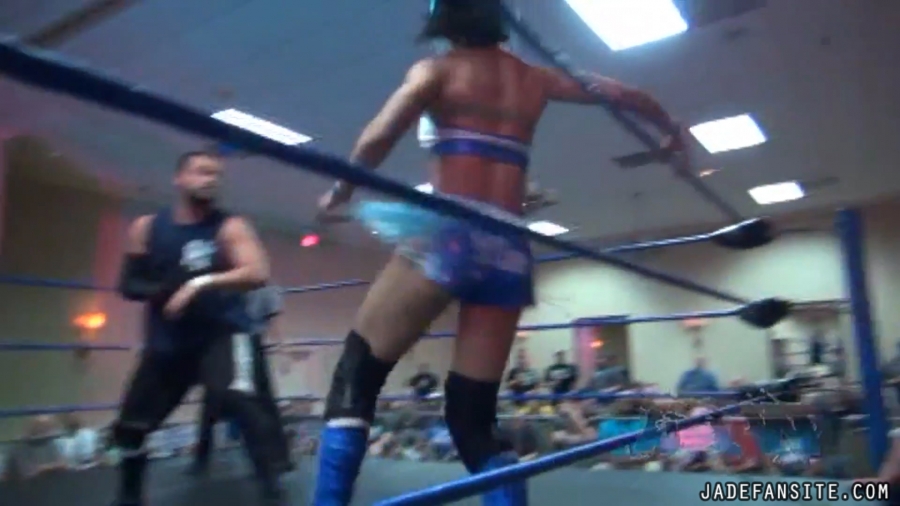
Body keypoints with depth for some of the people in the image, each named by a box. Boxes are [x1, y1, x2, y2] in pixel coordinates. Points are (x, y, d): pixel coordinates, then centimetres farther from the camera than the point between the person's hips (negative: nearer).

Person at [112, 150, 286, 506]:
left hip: (223, 332, -4)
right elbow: (127, 285, 6)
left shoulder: (230, 227, -6)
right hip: (168, 341, 5)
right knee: (129, 426, 13)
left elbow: (258, 273, -20)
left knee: (239, 398, -31)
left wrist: (201, 283, -30)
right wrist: (161, 291, -15)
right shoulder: (146, 228, 5)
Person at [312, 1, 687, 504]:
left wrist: (340, 192, 9)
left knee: (357, 375, 5)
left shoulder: (436, 69, 8)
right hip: (509, 249, 5)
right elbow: (622, 94, 27)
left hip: (448, 232, -4)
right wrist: (673, 128, 44)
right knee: (474, 415, 11)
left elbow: (378, 140, -7)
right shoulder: (536, 79, 21)